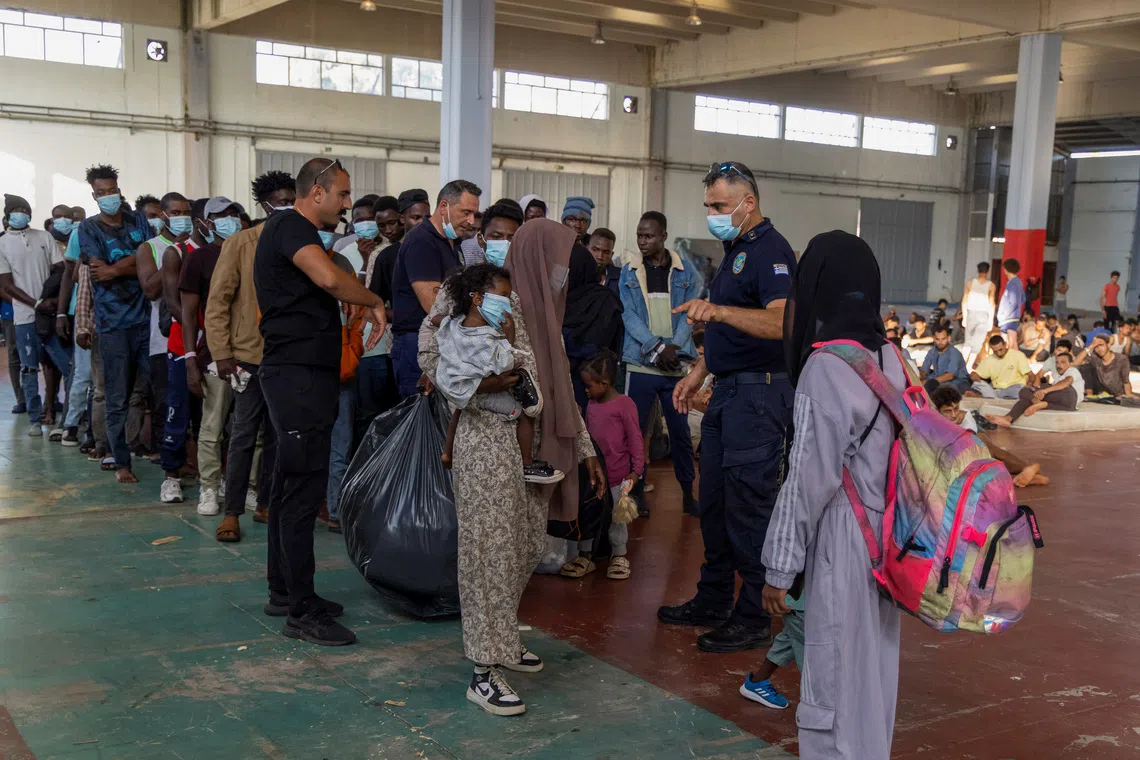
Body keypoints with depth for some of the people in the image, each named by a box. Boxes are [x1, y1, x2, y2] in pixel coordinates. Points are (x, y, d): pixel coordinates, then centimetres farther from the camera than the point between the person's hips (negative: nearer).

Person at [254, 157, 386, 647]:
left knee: (291, 484, 15)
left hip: (303, 372, 11)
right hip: (299, 372, -11)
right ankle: (301, 612, -4)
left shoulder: (290, 230, 22)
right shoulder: (291, 227, -12)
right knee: (304, 487, -9)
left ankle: (284, 592, 25)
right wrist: (374, 302, -15)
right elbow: (329, 278, -29)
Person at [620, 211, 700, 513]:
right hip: (639, 364, 0)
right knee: (635, 429, 3)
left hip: (678, 365, 0)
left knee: (680, 430, 5)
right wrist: (656, 347, -14)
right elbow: (629, 315, -2)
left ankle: (687, 491, 17)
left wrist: (673, 347, -14)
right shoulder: (629, 272, 6)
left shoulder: (685, 270, 4)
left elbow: (690, 313, 0)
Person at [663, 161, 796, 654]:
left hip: (759, 394, -10)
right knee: (714, 502, 15)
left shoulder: (770, 250, -13)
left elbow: (781, 322, -30)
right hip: (727, 391, 10)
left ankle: (753, 618, 5)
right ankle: (713, 602, 27)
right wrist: (699, 371, 20)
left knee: (749, 506, -5)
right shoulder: (734, 249, 18)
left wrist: (719, 310, -40)